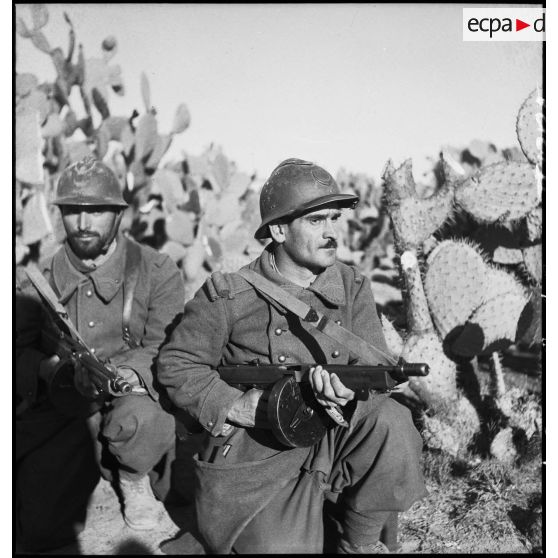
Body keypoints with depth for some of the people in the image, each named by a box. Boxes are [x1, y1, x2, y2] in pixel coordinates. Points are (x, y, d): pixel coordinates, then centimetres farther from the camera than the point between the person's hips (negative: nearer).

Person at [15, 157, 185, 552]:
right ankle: (85, 472, 24)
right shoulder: (35, 281, 5)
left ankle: (134, 479, 0)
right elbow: (18, 350, -1)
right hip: (58, 414, 2)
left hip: (131, 397, -1)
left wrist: (121, 373, -29)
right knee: (38, 530, -12)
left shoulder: (157, 272, -3)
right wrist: (52, 367, -24)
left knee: (139, 417, -37)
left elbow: (166, 349, -8)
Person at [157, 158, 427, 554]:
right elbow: (176, 365, -1)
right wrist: (235, 405, -14)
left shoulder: (353, 287, 2)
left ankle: (362, 541, -2)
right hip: (256, 453, -2)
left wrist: (350, 387, -28)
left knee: (391, 422, -26)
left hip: (334, 438, 3)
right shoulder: (228, 295, -9)